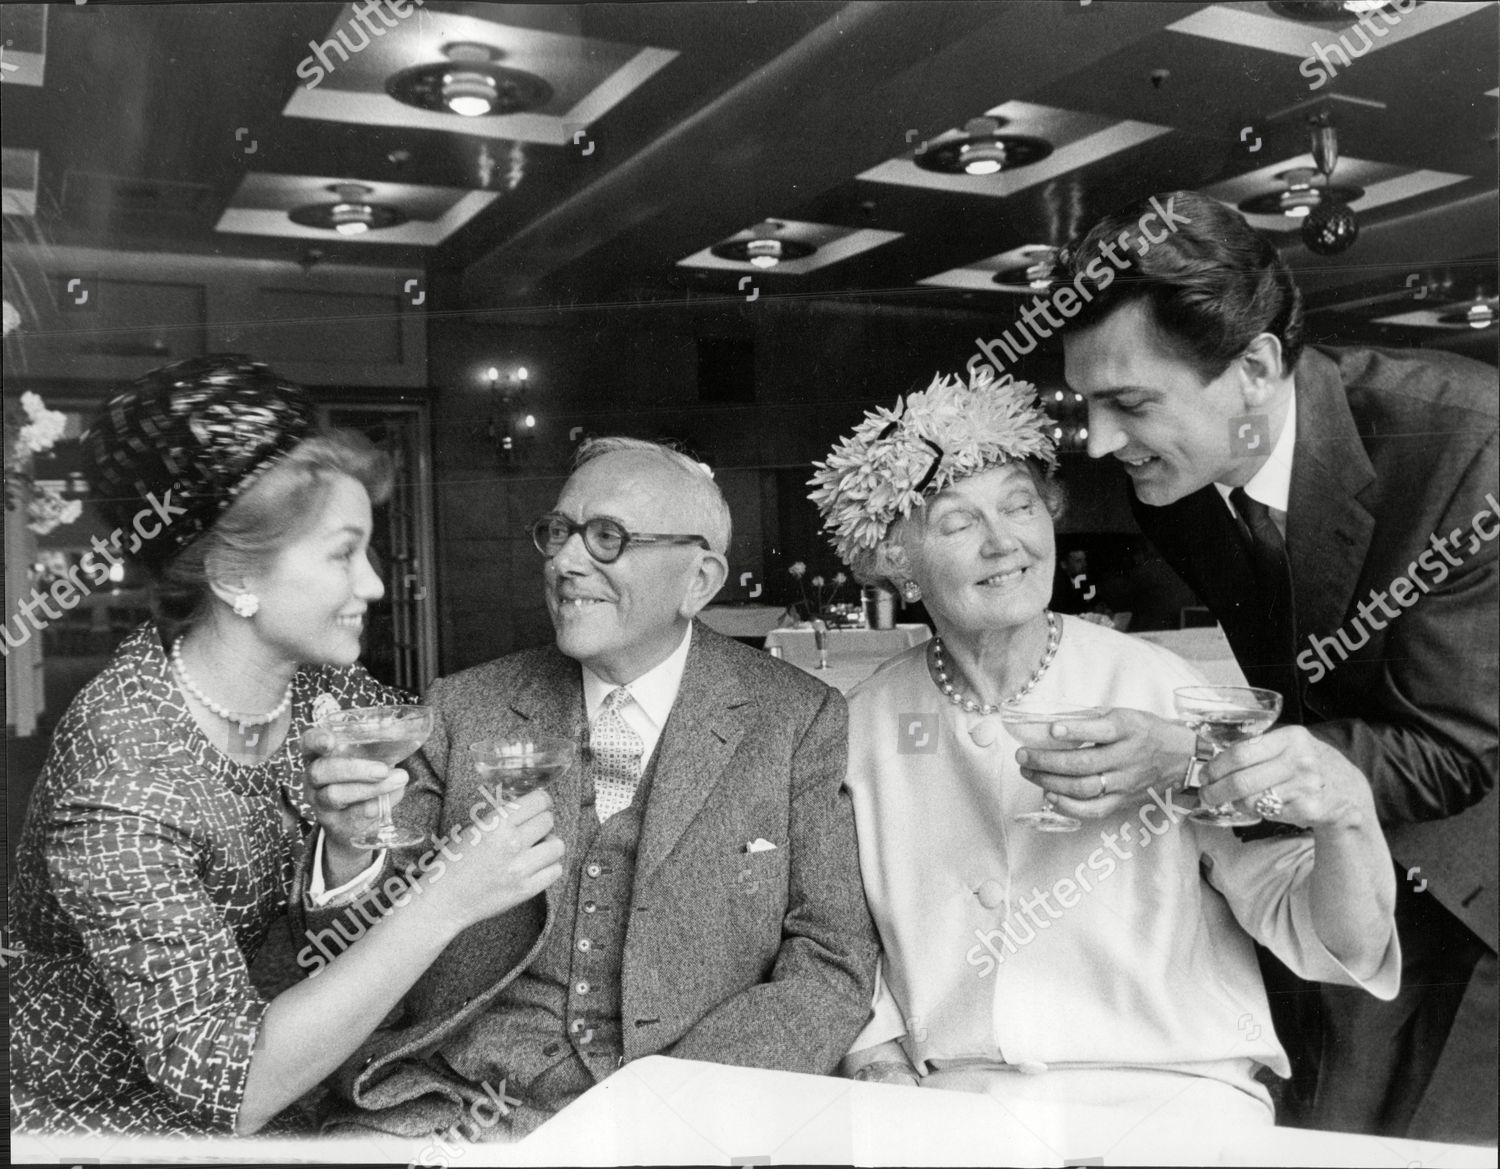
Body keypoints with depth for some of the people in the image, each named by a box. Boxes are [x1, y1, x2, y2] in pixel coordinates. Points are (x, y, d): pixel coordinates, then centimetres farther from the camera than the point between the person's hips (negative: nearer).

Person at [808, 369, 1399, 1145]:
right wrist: (877, 1058, -6)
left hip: (1173, 1095, 0)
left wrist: (1342, 814, -25)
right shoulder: (862, 726, 0)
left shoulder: (1162, 691, -7)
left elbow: (1337, 947, -7)